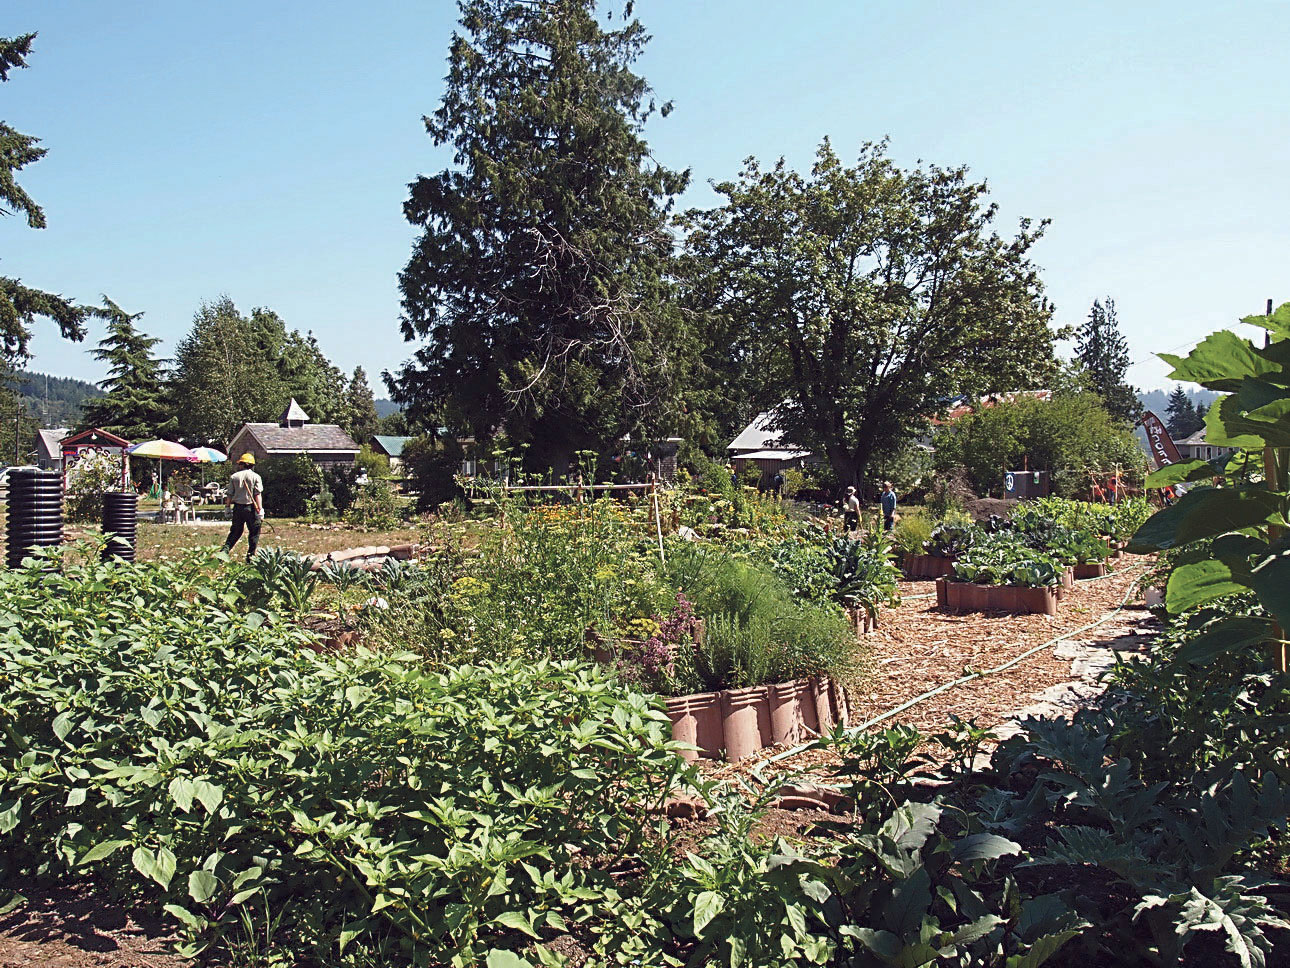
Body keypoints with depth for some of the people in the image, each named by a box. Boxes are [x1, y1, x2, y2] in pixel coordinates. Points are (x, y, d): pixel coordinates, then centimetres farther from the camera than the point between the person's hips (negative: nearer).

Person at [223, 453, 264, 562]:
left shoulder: (234, 476, 4)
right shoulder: (256, 477, -4)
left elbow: (230, 495, 5)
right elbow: (258, 495, -11)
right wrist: (260, 510, -13)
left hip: (238, 507, 3)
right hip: (251, 508, -3)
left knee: (235, 532, 18)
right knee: (254, 533, 6)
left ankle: (224, 551, 6)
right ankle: (250, 558, 6)